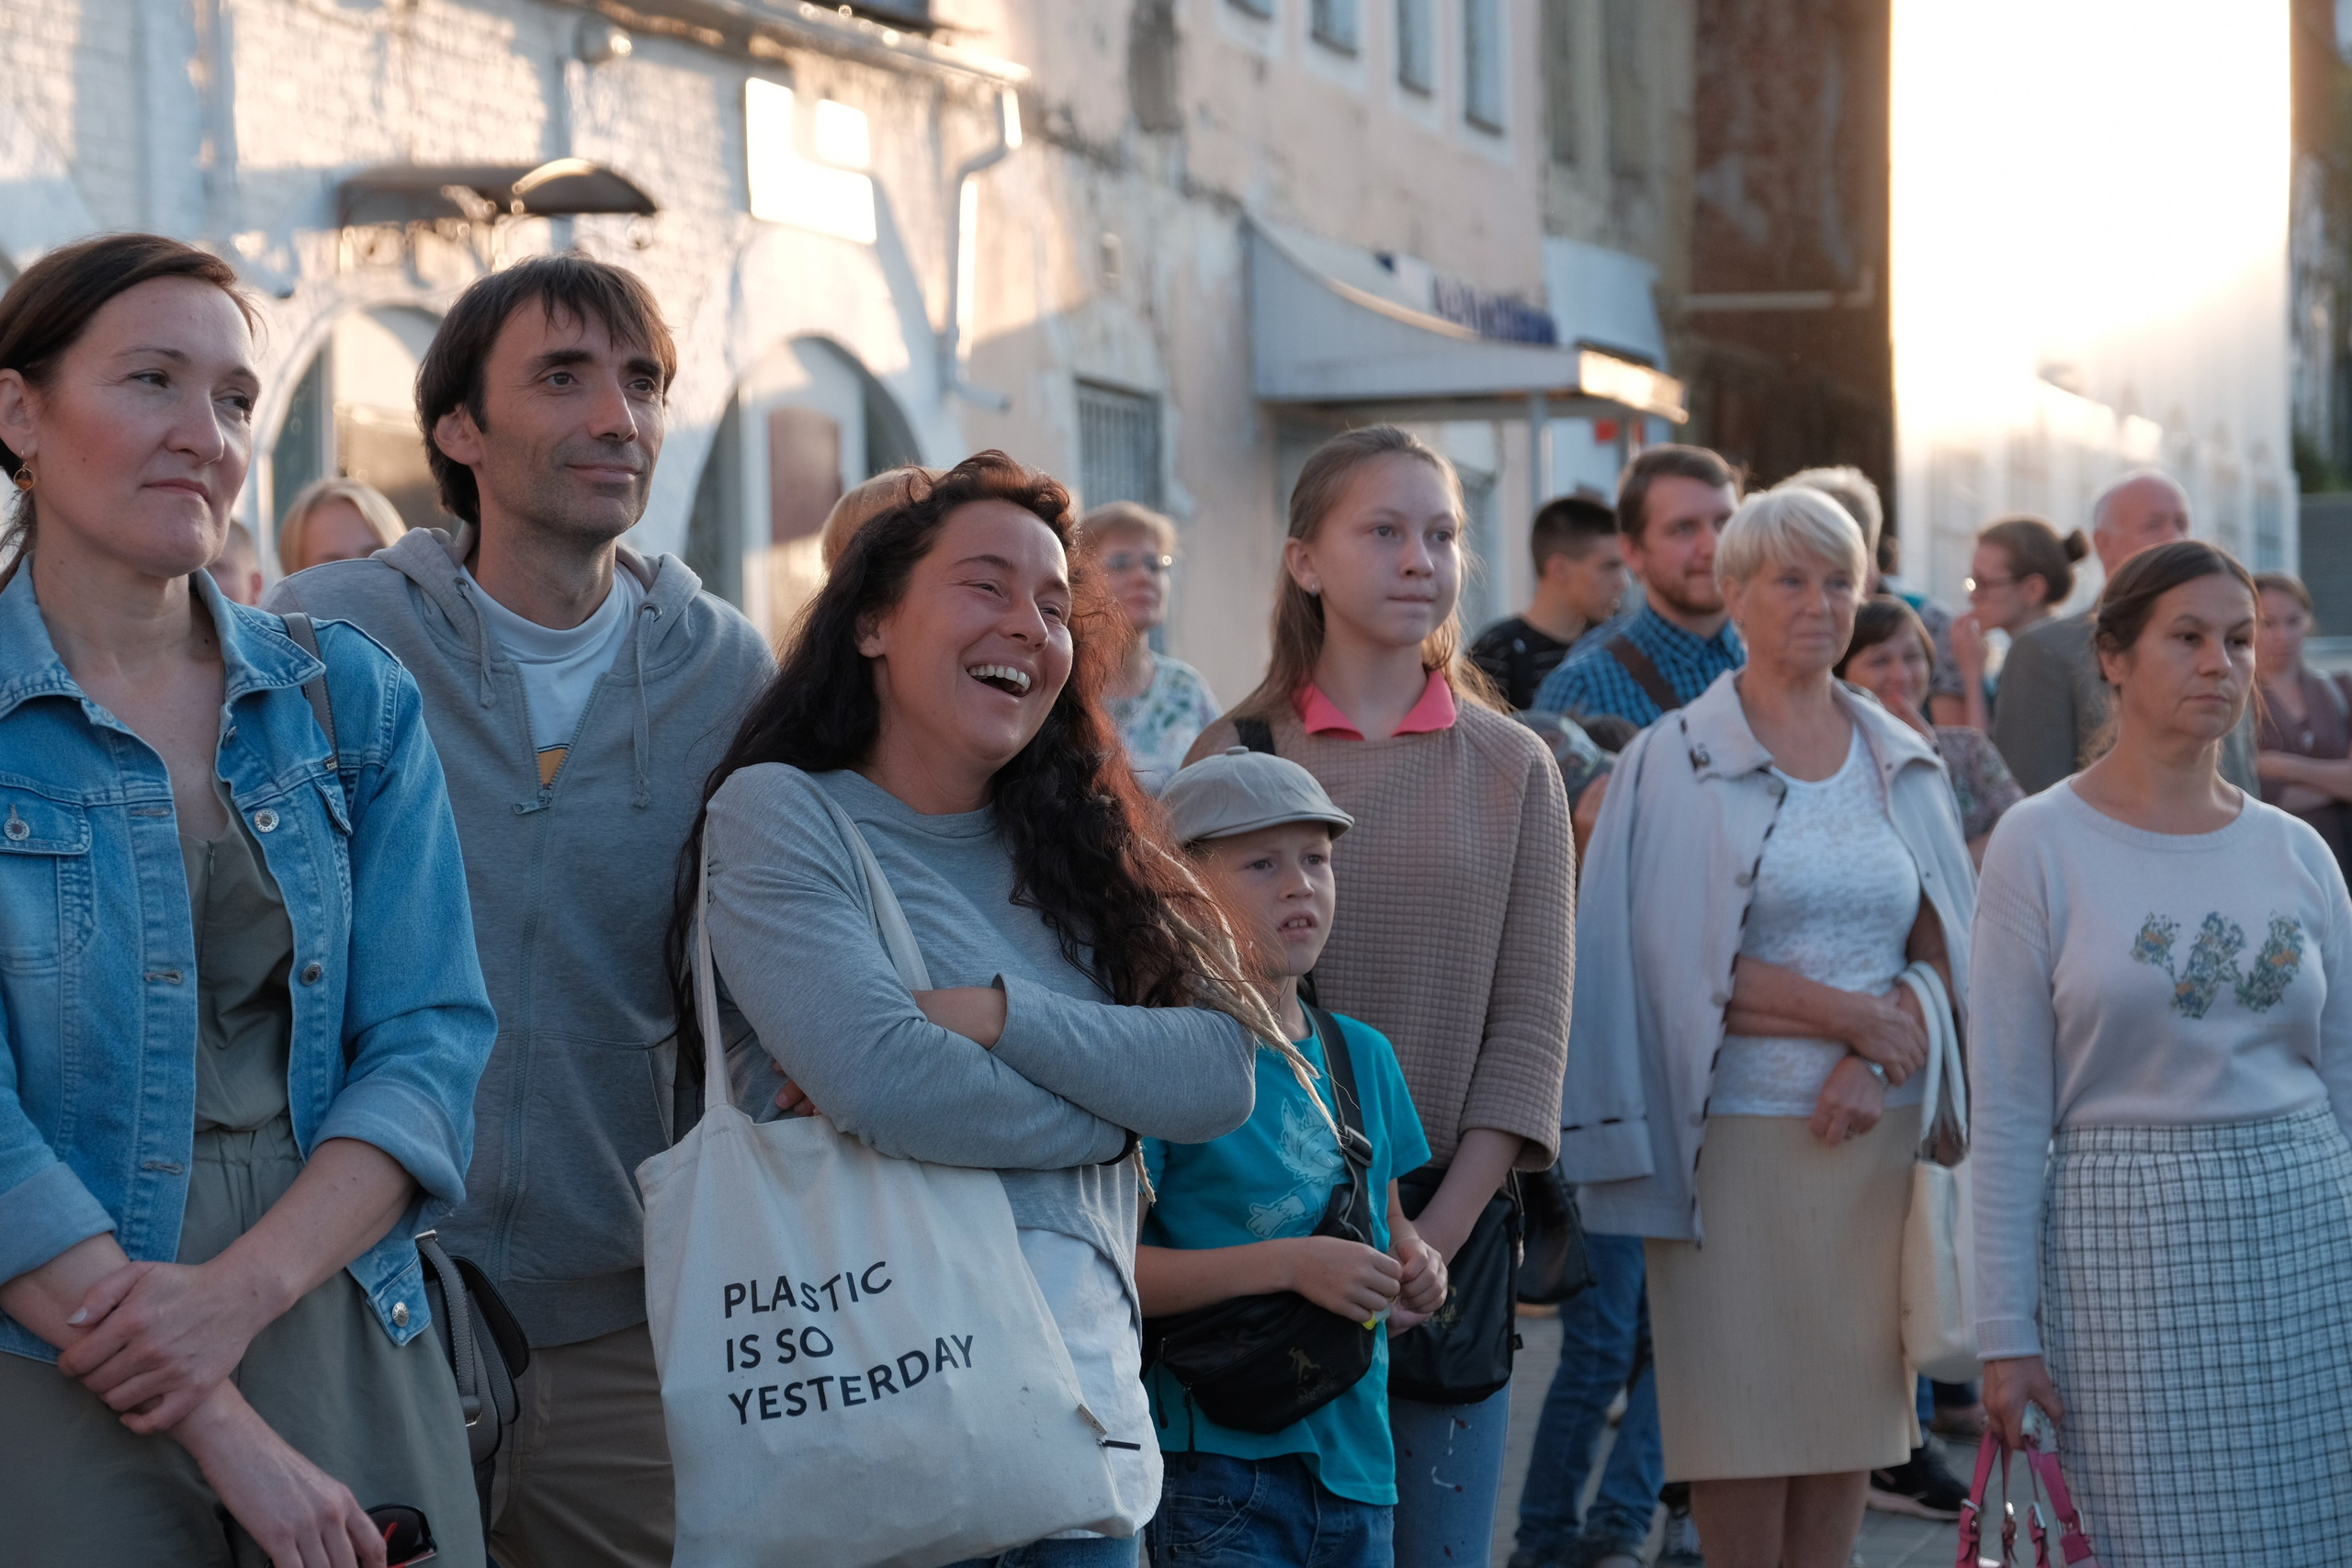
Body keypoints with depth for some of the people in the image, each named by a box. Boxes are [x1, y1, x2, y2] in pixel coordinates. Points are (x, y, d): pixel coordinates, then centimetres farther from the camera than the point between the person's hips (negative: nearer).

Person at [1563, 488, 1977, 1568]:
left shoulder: (1902, 764, 12)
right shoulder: (1674, 764, 0)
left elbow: (1948, 953, 10)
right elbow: (1675, 968, -6)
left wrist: (1880, 1060, -9)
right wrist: (1845, 1011, -11)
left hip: (1872, 1141, 4)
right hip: (1736, 1141, -4)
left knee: (1847, 1428, 5)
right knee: (1742, 1437, -3)